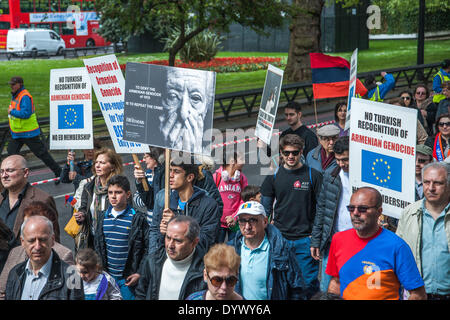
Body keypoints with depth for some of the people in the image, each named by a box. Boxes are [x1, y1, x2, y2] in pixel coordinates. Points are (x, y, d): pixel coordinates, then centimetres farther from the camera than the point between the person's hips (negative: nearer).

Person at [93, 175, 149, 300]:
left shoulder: (138, 218, -9)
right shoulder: (103, 218, 6)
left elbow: (147, 248, -8)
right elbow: (97, 246, 14)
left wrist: (139, 273, -11)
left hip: (128, 278, -4)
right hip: (107, 275, 5)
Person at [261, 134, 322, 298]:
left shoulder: (313, 175, -1)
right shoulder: (274, 176, 5)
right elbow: (265, 209, 12)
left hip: (305, 240, -2)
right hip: (279, 238, 2)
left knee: (308, 283, -1)